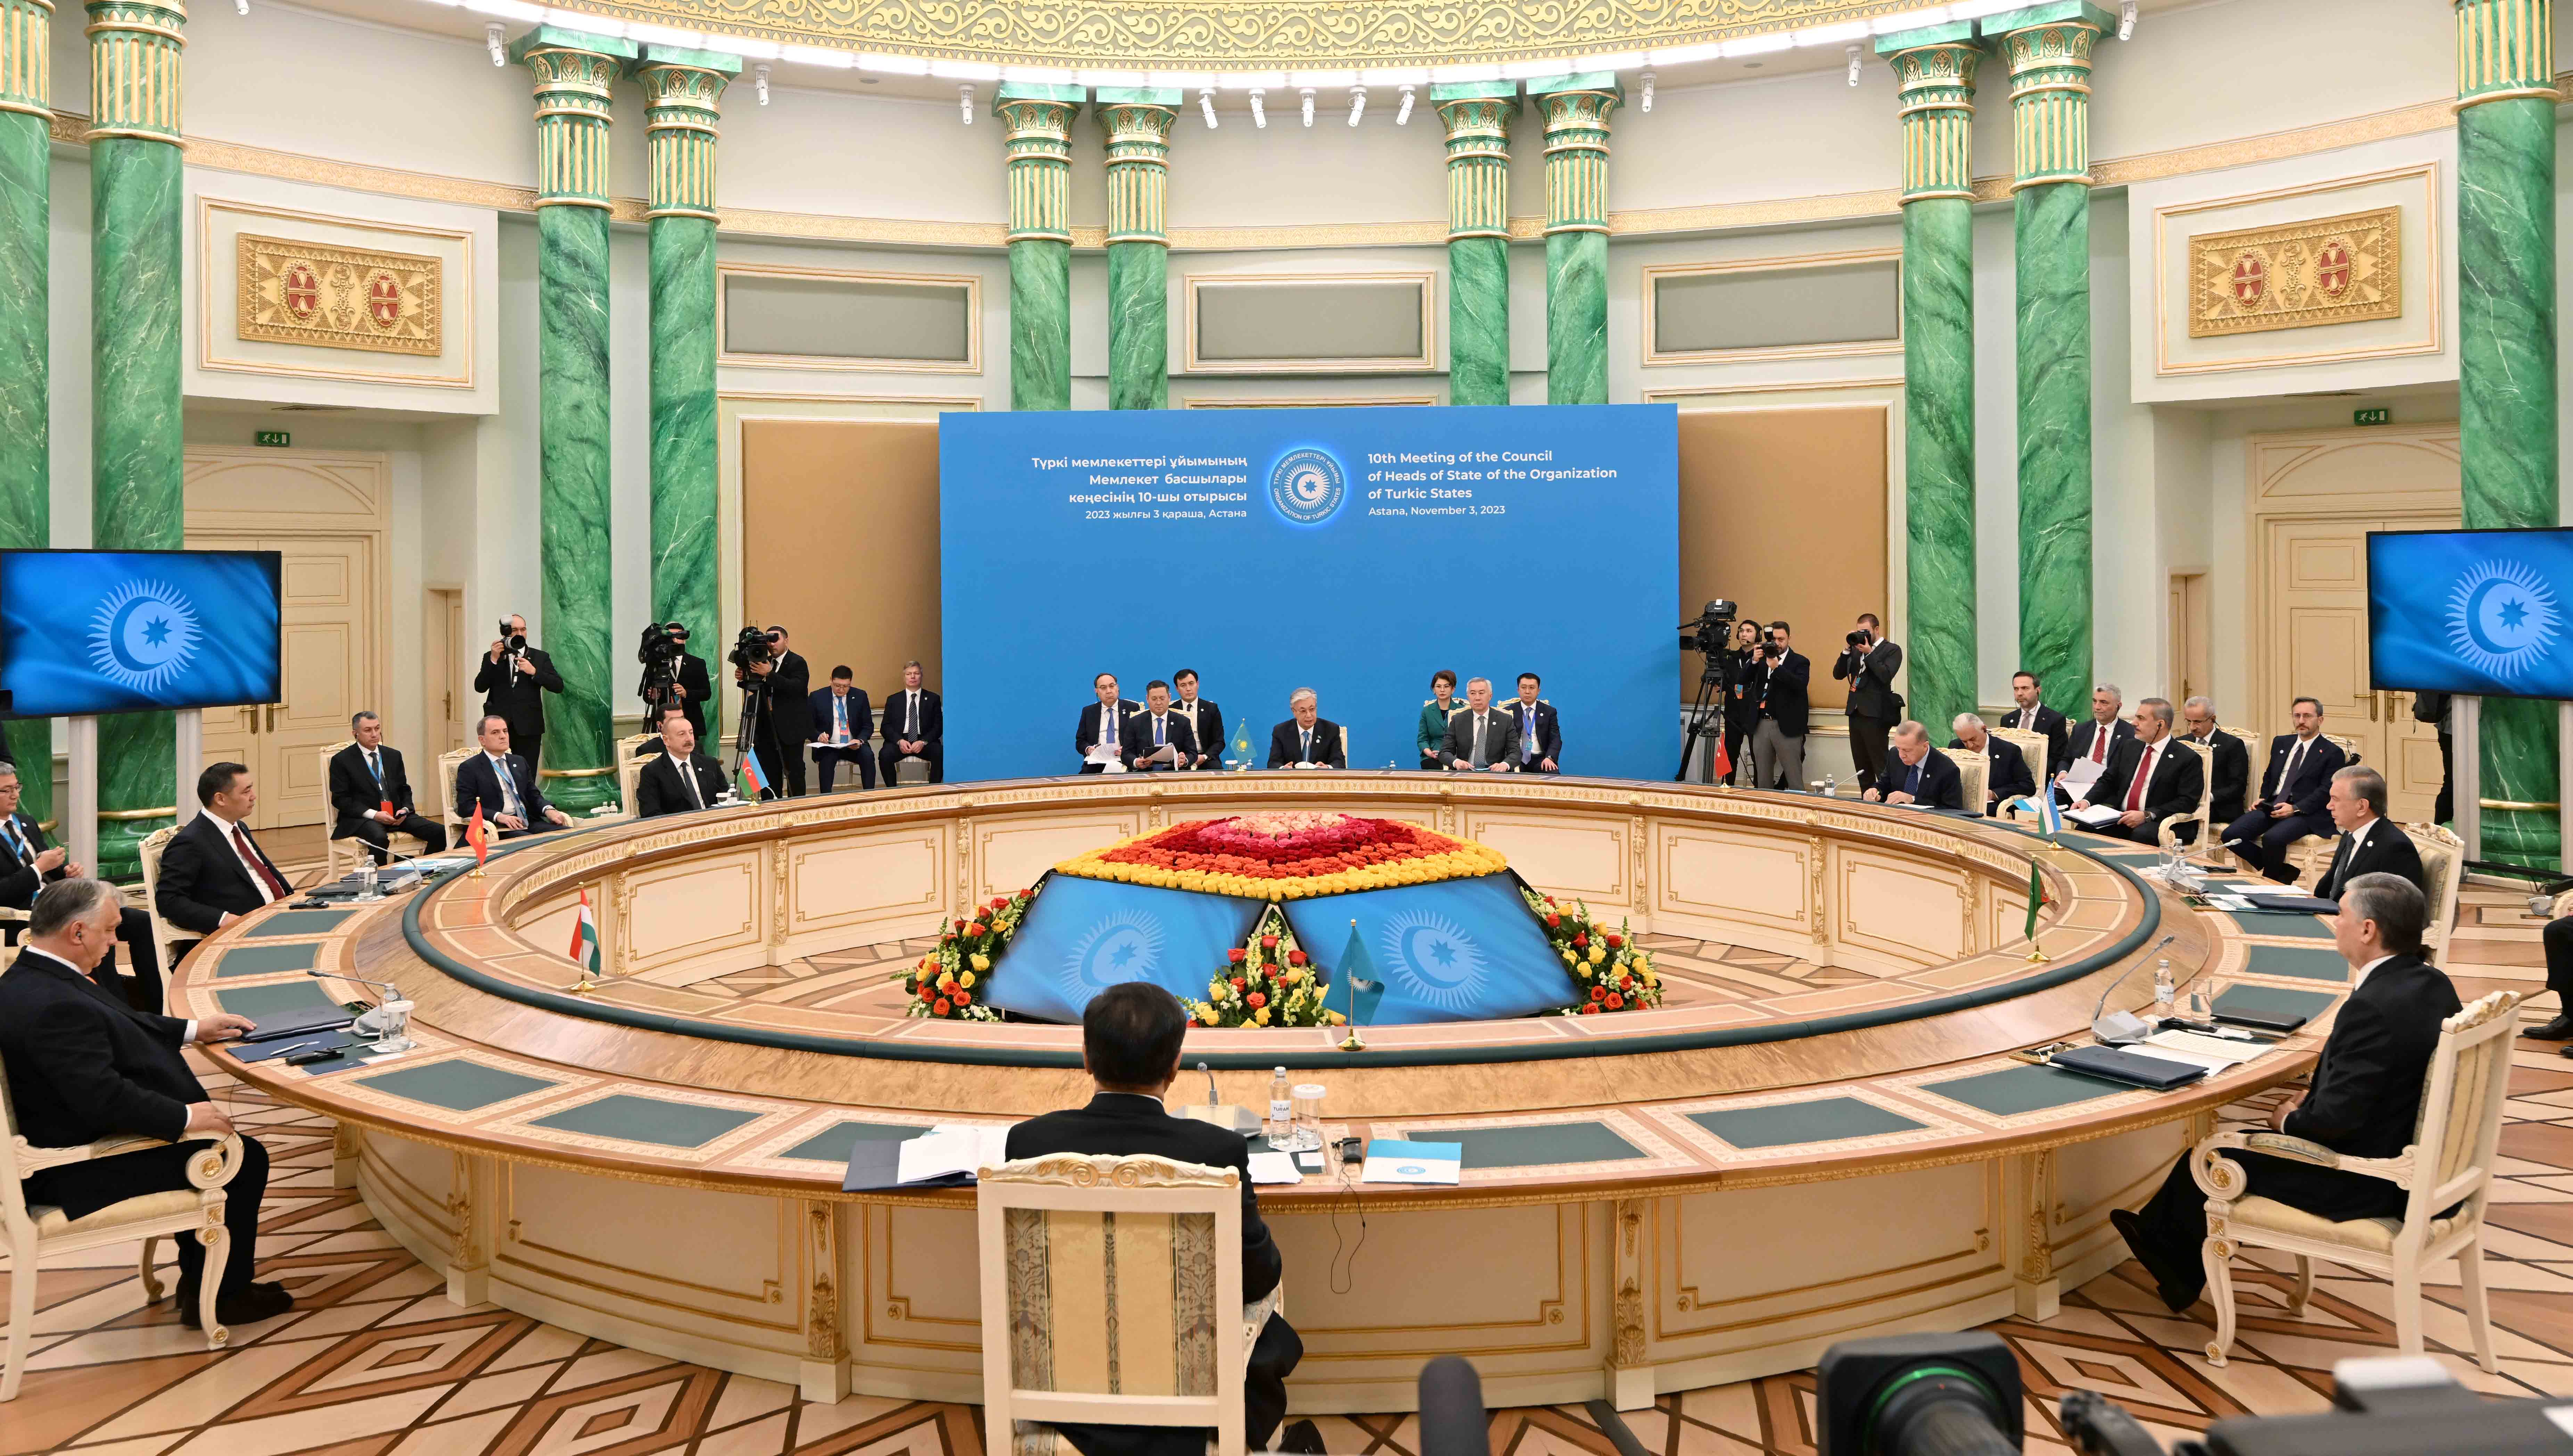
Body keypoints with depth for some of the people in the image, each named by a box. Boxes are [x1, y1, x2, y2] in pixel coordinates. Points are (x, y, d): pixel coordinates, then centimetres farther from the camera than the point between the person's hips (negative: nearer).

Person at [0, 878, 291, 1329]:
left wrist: (193, 1030, 16)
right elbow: (104, 1097, -34)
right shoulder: (54, 1006, -31)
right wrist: (185, 1117, -24)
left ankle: (201, 1277, 31)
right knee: (245, 1159, -4)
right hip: (77, 1172, -11)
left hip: (80, 1137, 11)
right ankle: (225, 1295, 14)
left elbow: (120, 1023, 19)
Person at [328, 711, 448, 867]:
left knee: (440, 832, -17)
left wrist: (405, 810, -3)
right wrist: (373, 814, -17)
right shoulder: (341, 760, 1)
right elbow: (340, 799, -5)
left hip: (396, 814, 5)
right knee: (379, 838, -39)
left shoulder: (394, 755, 16)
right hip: (361, 818, -5)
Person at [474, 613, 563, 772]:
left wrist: (534, 672, -12)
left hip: (528, 728, 0)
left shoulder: (540, 658, 10)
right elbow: (480, 687, 0)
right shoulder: (491, 657, 12)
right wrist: (494, 660, -9)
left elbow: (558, 686, 1)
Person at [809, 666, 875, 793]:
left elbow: (868, 726, 7)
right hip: (828, 746, -1)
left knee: (868, 756, -29)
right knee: (827, 759, -34)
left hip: (854, 746, 1)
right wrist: (819, 736, -18)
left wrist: (860, 740, -15)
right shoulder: (818, 697, 1)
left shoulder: (860, 696, 5)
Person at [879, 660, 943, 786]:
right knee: (884, 754, -31)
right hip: (899, 741, 1)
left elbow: (939, 726, 5)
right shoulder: (893, 700, 15)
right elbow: (886, 727, 8)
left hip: (925, 742, -1)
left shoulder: (933, 699, 12)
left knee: (941, 753, -32)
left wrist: (923, 742, -13)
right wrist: (900, 741, -12)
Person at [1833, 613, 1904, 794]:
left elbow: (1885, 676, -18)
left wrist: (1869, 653, -15)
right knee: (1862, 766, 12)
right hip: (1855, 712, 7)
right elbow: (1838, 674, 7)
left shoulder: (1892, 650, -3)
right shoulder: (1856, 650, 13)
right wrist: (1847, 650, -3)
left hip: (1875, 714, -7)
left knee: (1880, 766, -7)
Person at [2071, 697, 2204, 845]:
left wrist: (2147, 815, -22)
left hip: (2160, 824, -5)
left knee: (2141, 835, -38)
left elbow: (2187, 802, -11)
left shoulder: (2188, 759, -3)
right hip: (2121, 819, 5)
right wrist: (2087, 801, -3)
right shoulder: (2129, 747, 16)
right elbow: (2108, 781, 17)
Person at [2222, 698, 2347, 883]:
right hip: (2271, 806, 6)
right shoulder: (2281, 743, 19)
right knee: (2230, 835, -16)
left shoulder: (2332, 753, 0)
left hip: (2306, 813, -6)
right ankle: (2285, 872, -2)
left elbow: (2326, 791, -8)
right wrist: (2263, 798, 7)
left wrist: (2295, 809, -19)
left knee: (2272, 839, -35)